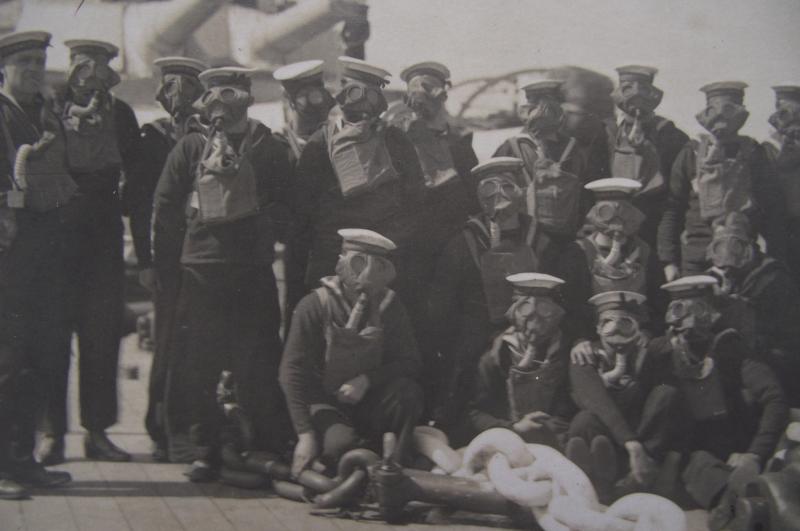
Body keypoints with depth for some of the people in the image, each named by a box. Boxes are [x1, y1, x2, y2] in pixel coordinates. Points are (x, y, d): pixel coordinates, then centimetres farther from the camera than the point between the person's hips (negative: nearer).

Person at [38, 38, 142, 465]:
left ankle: (97, 429, 10)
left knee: (103, 334, 3)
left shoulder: (120, 113, 11)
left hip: (103, 234, 3)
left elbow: (136, 174, 11)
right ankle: (52, 432, 3)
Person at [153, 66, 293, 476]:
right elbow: (165, 207, 8)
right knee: (198, 364, 1)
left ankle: (270, 449, 10)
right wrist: (165, 259, 5)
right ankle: (204, 449, 10)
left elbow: (284, 204, 9)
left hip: (254, 270, -1)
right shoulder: (190, 148, 7)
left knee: (258, 365, 0)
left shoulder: (268, 148, 6)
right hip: (201, 268, 1)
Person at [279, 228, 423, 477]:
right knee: (340, 445, -34)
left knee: (407, 391, -27)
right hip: (326, 403, -3)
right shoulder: (316, 305, -12)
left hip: (370, 404, 3)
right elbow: (293, 371, -12)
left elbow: (410, 362, -1)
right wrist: (305, 434, -19)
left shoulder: (388, 305, -1)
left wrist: (366, 380, -20)